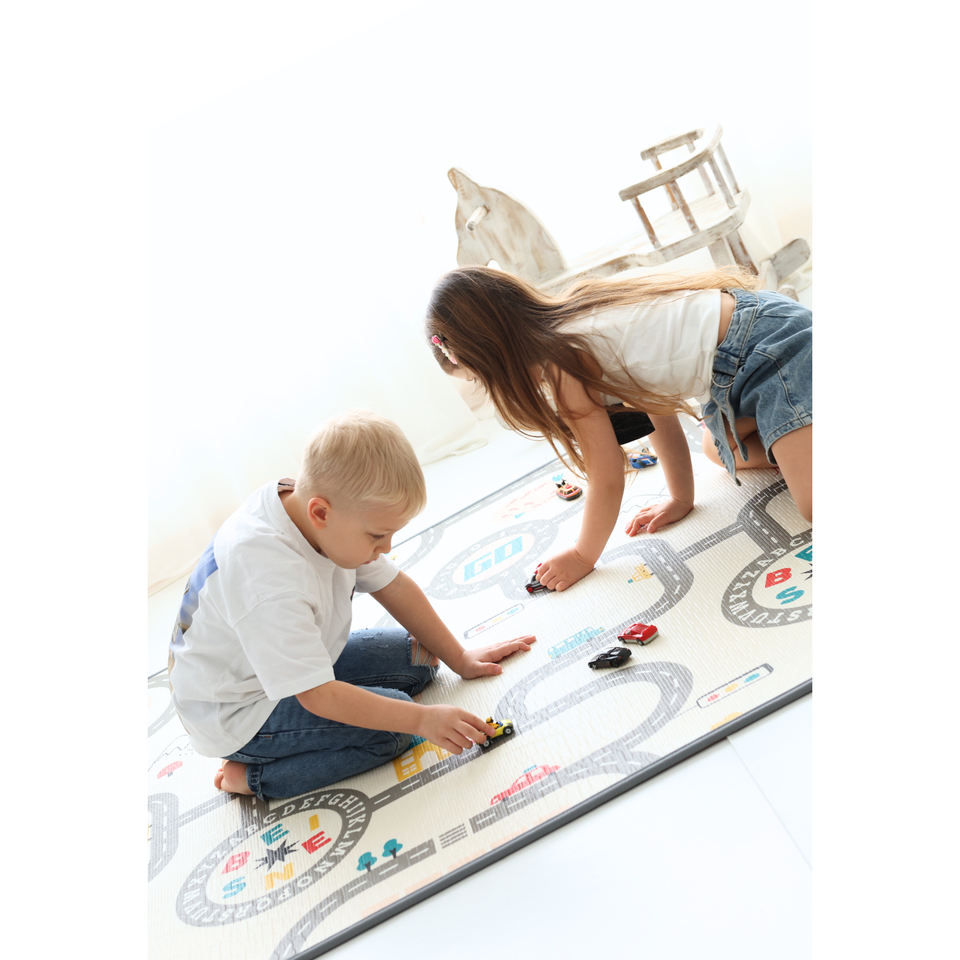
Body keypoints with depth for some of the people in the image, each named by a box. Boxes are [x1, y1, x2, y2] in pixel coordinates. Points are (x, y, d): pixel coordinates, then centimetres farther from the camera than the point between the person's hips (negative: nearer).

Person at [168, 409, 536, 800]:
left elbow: (393, 586, -3)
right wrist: (422, 719, -27)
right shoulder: (269, 582, -38)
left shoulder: (324, 513, -13)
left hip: (296, 663, 9)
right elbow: (319, 696, -33)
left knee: (417, 659, 3)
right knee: (394, 719, -20)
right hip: (234, 714, -9)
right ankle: (255, 776, -4)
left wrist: (460, 659, 1)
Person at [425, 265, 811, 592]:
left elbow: (607, 480, -11)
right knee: (720, 450, 31)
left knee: (817, 507, -16)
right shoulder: (575, 320, 9)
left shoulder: (564, 364, -18)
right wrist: (681, 498, 22)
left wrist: (583, 556, 4)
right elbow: (659, 403, 15)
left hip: (766, 348, -9)